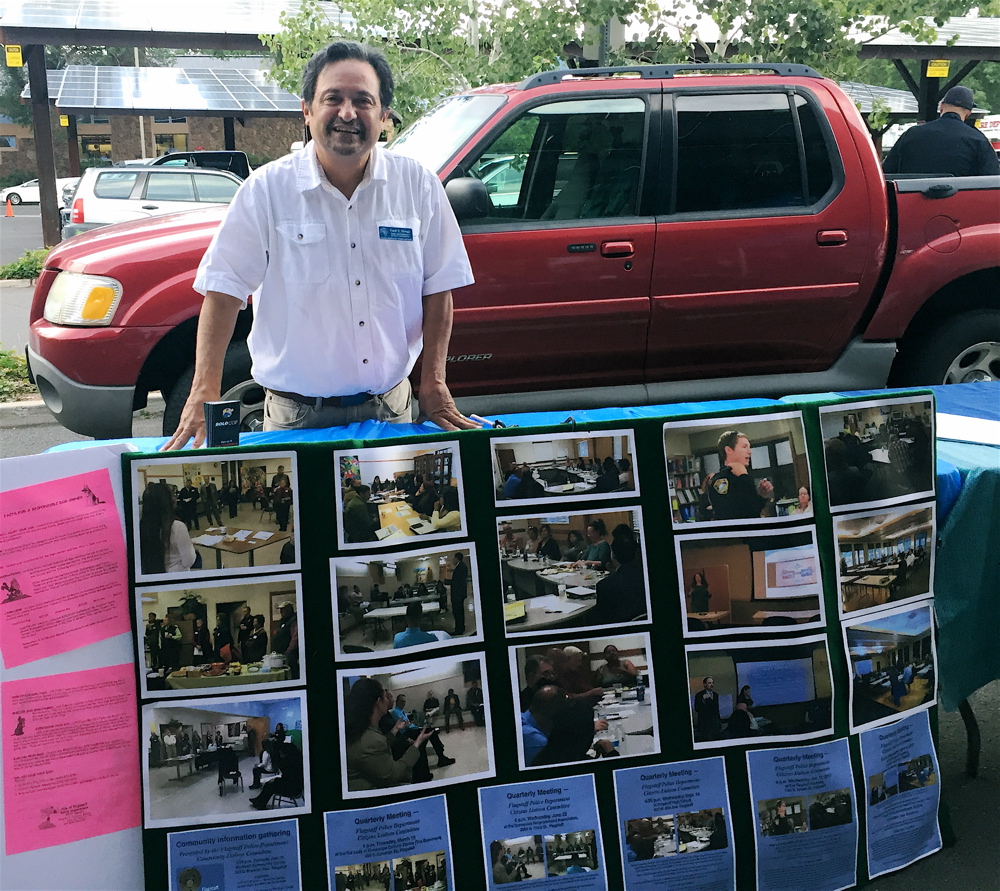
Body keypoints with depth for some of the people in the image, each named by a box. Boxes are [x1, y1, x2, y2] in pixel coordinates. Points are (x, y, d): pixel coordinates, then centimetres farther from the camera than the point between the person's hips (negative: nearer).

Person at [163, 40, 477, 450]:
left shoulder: (418, 185, -1)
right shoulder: (266, 189, -7)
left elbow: (437, 288, 4)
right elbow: (224, 291, -9)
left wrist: (433, 383, -4)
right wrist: (205, 393, -18)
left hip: (390, 406, 2)